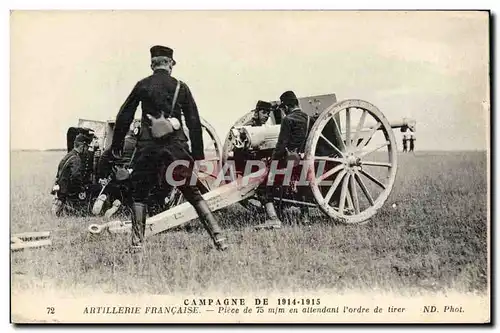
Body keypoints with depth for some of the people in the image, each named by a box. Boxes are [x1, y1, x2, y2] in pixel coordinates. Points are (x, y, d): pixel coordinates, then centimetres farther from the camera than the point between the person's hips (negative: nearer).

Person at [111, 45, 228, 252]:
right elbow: (194, 122, 5)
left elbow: (124, 116, 5)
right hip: (177, 146, 1)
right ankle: (218, 237, 2)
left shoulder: (143, 85, 5)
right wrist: (198, 155, 9)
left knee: (139, 194, 14)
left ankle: (137, 242, 6)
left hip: (148, 147, -1)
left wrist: (116, 145, 13)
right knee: (193, 194, 8)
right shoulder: (181, 87, 6)